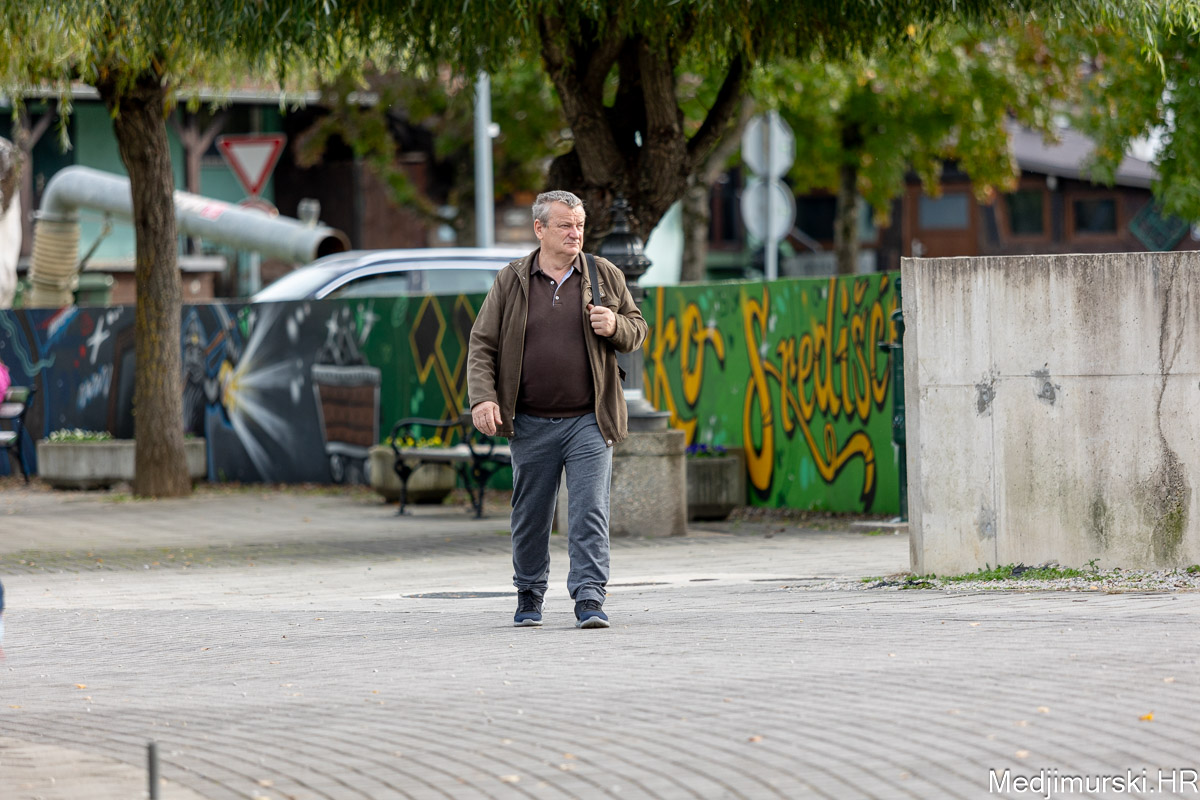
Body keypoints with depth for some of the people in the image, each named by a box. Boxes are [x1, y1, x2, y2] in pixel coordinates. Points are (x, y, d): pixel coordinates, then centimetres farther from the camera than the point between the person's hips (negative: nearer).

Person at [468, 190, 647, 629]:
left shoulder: (605, 276, 6)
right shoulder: (511, 282, 4)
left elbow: (637, 329, 13)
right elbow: (482, 345, 4)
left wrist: (615, 326, -10)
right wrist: (483, 397, -9)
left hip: (588, 421, -1)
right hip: (531, 424, 1)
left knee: (589, 512, -10)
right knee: (529, 515, 10)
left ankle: (589, 600, -10)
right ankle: (529, 597, 26)